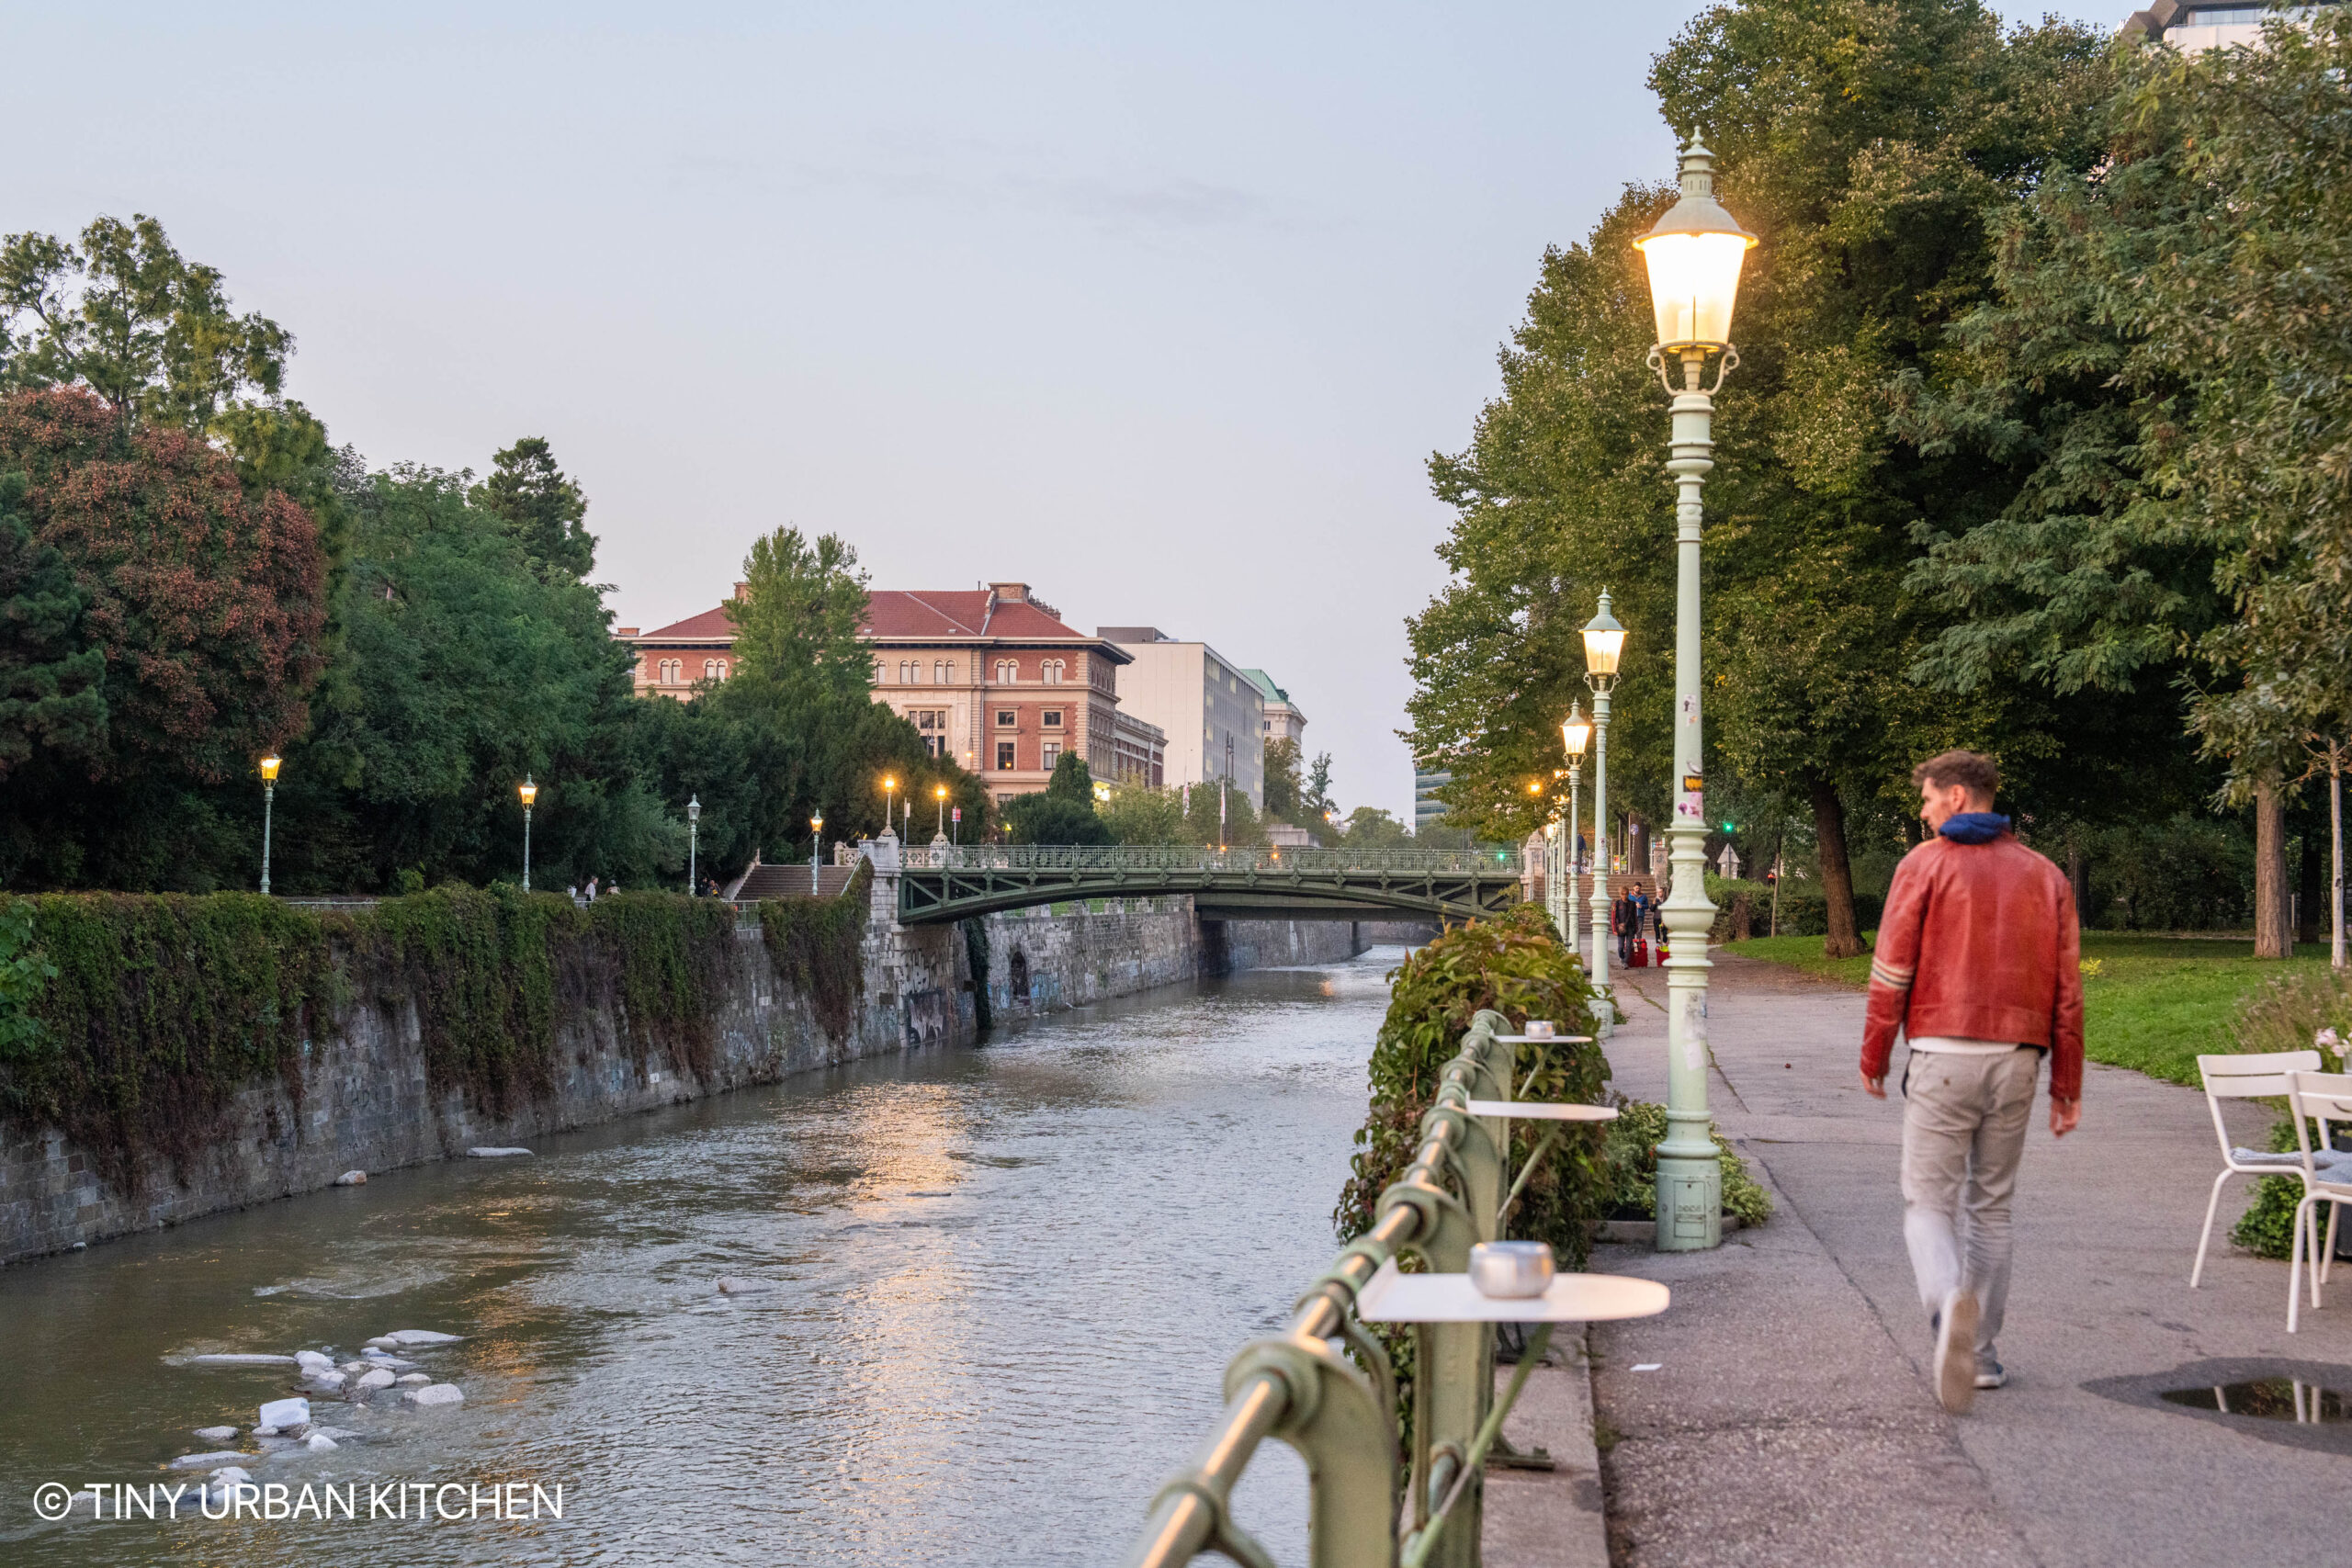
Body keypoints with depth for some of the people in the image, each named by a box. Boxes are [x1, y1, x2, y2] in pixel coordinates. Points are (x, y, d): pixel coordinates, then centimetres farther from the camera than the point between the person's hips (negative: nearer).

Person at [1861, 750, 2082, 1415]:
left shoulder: (1925, 864, -1)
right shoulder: (2045, 875, 12)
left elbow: (1891, 972, -5)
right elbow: (2067, 989, 9)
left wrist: (1873, 1059, 6)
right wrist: (2068, 1084, 13)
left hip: (1943, 1056, -4)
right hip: (2017, 1060, 4)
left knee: (1929, 1203, -1)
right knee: (1990, 1208, 15)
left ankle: (1949, 1301, -30)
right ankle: (1980, 1353, 18)